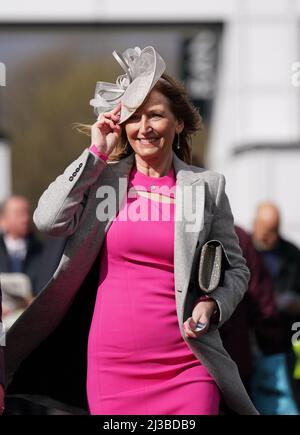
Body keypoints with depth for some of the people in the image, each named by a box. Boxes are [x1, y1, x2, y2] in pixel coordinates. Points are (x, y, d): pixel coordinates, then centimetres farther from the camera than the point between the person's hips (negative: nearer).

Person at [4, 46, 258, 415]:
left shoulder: (206, 186, 5)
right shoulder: (103, 177, 8)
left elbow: (236, 268, 11)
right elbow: (49, 221, -8)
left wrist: (213, 306, -9)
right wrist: (96, 153, -3)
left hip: (186, 364, -1)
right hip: (111, 362, 1)